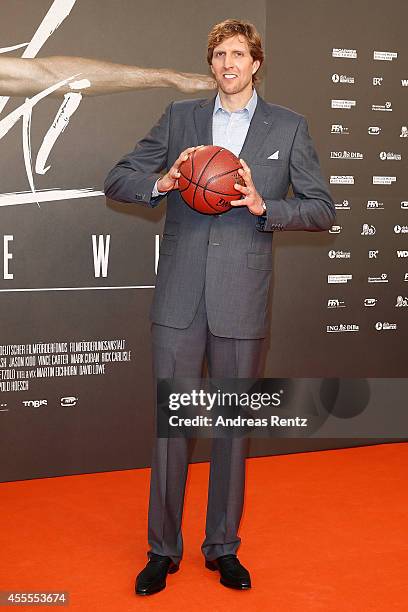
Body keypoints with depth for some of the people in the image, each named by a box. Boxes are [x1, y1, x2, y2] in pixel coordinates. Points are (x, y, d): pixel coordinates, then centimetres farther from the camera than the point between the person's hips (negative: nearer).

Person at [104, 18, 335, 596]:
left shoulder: (288, 127, 7)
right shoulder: (179, 117, 10)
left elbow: (322, 209, 4)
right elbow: (117, 180, 8)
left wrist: (263, 206, -14)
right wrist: (162, 183, -13)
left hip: (242, 301, 0)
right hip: (179, 298, 1)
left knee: (235, 424, 9)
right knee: (171, 422, 4)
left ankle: (223, 546, 24)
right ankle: (163, 549, 18)